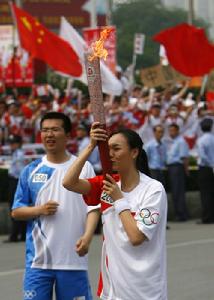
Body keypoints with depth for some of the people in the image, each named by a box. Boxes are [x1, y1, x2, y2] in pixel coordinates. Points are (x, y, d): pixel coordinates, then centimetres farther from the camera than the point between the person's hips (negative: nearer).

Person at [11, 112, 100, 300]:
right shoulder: (31, 171, 6)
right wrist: (40, 210, -11)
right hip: (38, 258, 2)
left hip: (73, 257, -1)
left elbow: (93, 207, -3)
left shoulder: (84, 167, 1)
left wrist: (87, 236, -21)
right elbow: (16, 212, 8)